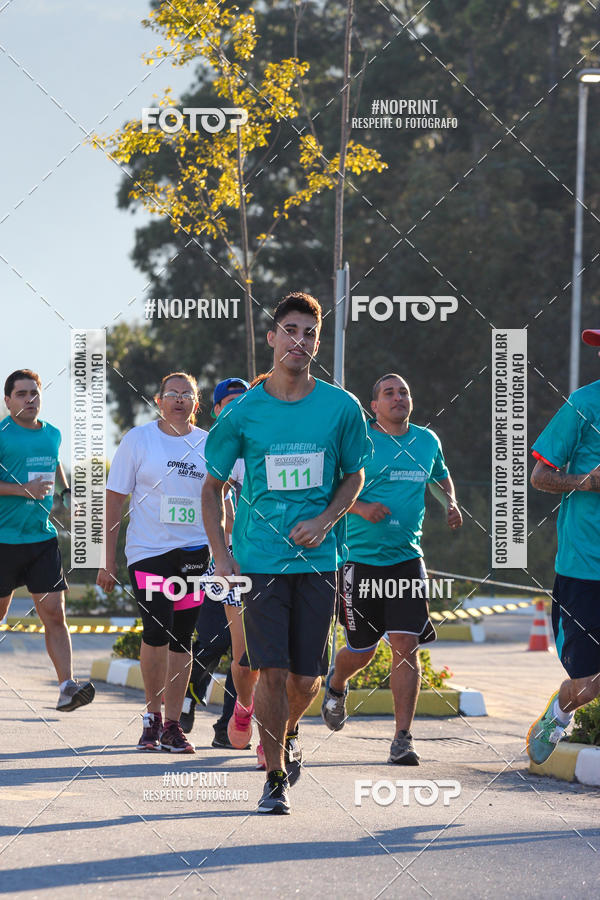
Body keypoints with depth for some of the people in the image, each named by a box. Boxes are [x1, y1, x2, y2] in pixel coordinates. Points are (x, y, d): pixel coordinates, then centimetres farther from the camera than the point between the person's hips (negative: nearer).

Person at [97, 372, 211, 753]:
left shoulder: (209, 445, 7)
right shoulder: (138, 440, 0)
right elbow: (115, 500, 2)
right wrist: (108, 561, -1)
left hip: (194, 552, 3)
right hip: (148, 551, -3)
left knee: (182, 638, 4)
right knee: (157, 632, -16)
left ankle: (172, 724, 13)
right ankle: (153, 715, 2)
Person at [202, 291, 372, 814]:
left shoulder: (341, 408, 0)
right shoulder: (244, 412, -1)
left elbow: (354, 476, 13)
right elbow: (213, 486, 8)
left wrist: (324, 520, -5)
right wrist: (221, 557, -2)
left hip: (316, 558, 1)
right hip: (259, 560, -1)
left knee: (306, 677, 4)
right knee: (273, 672, -8)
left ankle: (289, 732, 37)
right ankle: (275, 777, 5)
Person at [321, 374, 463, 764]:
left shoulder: (427, 441, 8)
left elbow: (441, 477, 27)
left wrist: (451, 504, 7)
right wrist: (360, 508, -21)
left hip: (407, 558, 3)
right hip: (360, 557, -3)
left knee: (406, 645, -10)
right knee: (362, 650, 7)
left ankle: (403, 739, -6)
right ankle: (336, 686, 44)